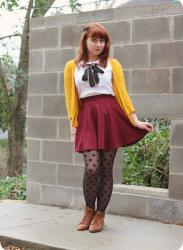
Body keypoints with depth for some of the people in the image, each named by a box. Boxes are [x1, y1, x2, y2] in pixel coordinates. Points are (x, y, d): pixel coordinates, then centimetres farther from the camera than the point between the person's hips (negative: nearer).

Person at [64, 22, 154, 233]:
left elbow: (122, 94, 5)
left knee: (106, 169, 2)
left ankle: (100, 215, 17)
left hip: (110, 116, 0)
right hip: (87, 117, 0)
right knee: (92, 167, -14)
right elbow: (71, 99, 9)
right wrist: (73, 126, 0)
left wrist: (136, 121, -2)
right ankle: (89, 210, 11)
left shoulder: (113, 64, 10)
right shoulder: (72, 66, 12)